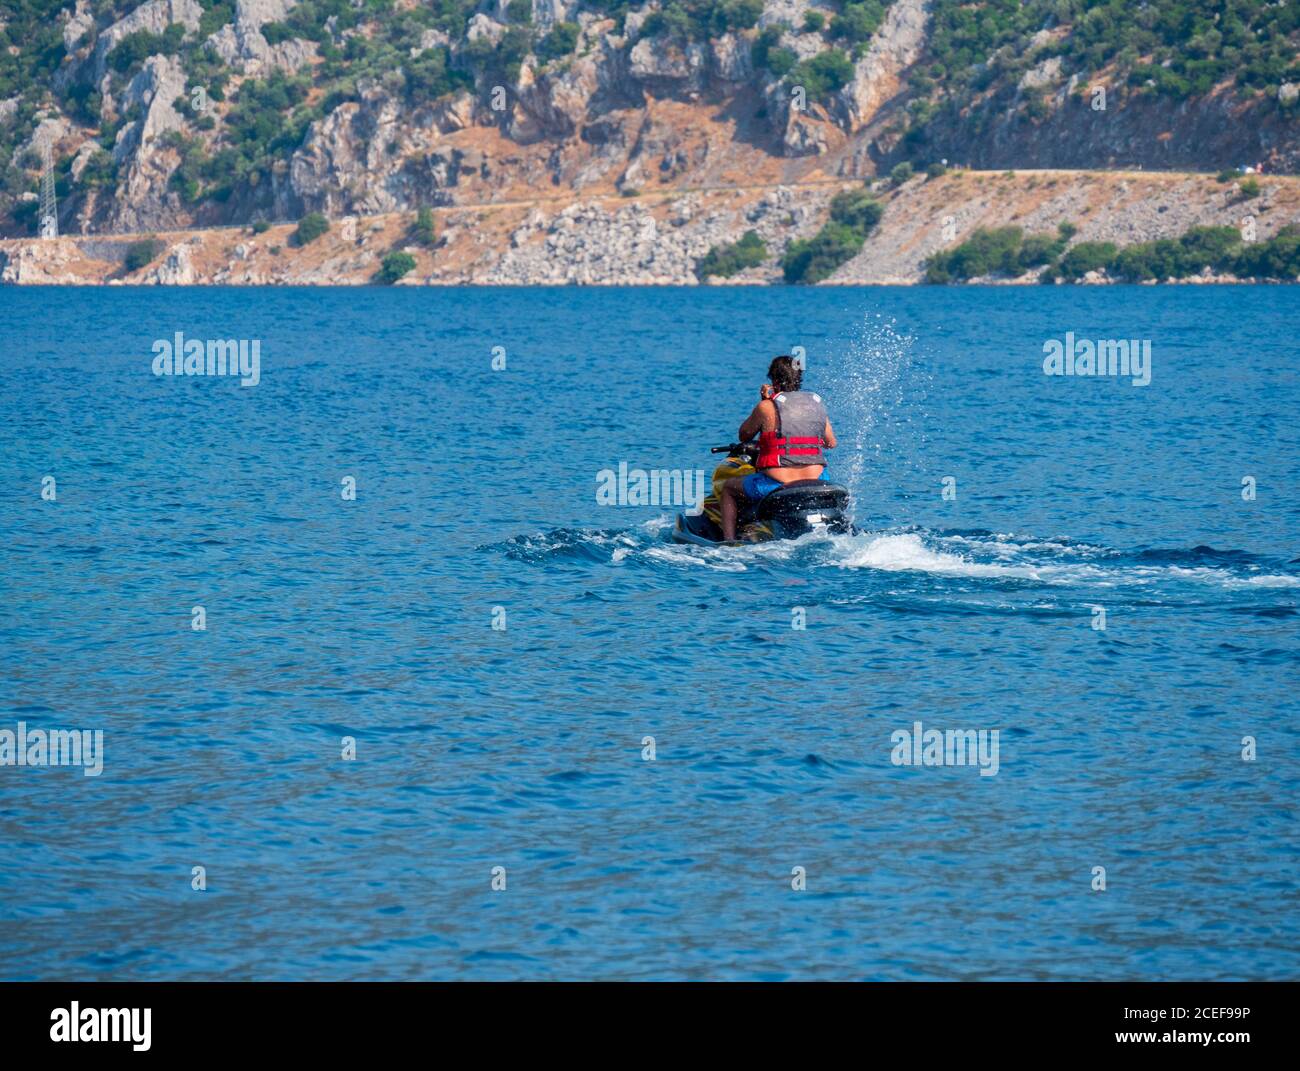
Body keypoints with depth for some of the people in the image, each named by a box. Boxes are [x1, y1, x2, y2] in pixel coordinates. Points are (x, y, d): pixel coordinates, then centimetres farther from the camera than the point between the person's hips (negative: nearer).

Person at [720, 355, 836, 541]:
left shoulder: (767, 407, -7)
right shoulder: (817, 403, 6)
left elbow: (744, 436, 8)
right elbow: (831, 443, 17)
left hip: (776, 486, -4)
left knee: (729, 487, 23)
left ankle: (728, 542, 13)